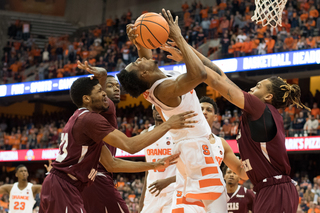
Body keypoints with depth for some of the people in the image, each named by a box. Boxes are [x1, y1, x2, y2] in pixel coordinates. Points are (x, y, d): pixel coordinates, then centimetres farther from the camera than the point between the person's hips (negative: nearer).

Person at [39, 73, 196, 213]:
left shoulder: (82, 119, 20)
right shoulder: (90, 119, -13)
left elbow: (111, 164, 17)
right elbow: (130, 146, -21)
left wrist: (154, 166, 13)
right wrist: (167, 125, -15)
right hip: (62, 188, -11)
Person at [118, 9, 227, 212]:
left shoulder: (153, 88, 4)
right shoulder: (166, 88, -23)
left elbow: (147, 56, 21)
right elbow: (199, 74, -39)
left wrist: (138, 40, -2)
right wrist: (178, 37, -31)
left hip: (188, 148, 10)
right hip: (197, 148, -10)